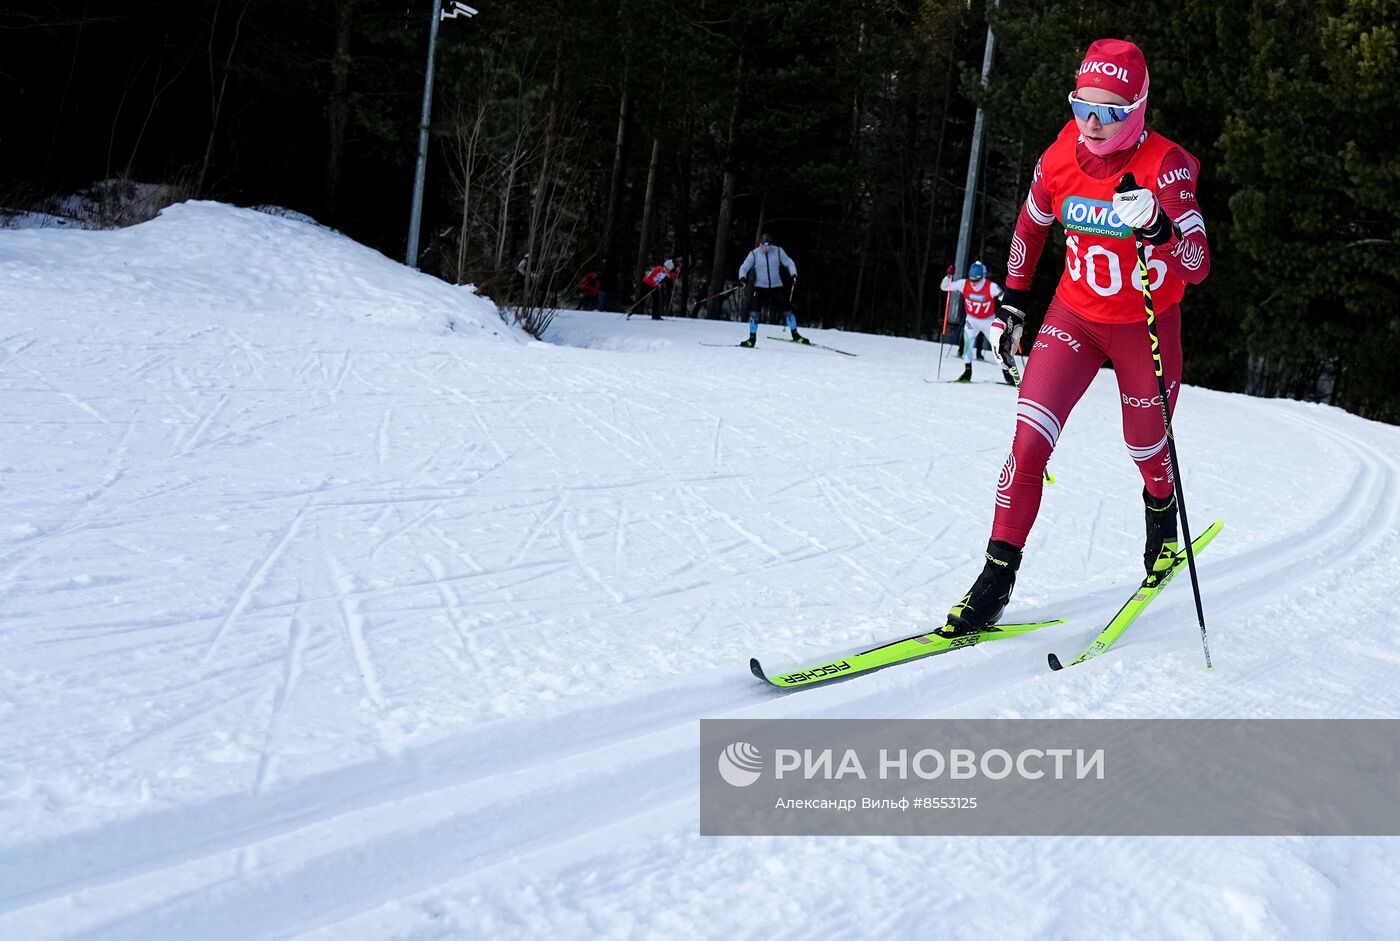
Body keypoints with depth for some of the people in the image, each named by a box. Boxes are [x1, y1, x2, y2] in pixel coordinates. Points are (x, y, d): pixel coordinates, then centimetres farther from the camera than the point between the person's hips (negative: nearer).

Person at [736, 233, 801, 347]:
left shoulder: (778, 251, -5)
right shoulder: (754, 254, -7)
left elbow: (789, 263, 3)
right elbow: (744, 267, -7)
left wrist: (793, 274, -16)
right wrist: (742, 277, -28)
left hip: (776, 287, 1)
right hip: (760, 287, -1)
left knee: (788, 310, -1)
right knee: (753, 311, -13)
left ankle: (796, 335, 15)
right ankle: (752, 338, -1)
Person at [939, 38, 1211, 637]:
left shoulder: (1166, 166, -22)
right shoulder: (1059, 160, -11)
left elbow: (1197, 266, -31)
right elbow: (1030, 228, 10)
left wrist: (1156, 226, -50)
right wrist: (1011, 304, 13)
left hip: (1145, 328, -2)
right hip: (1074, 316, 2)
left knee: (1147, 449, 17)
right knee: (1029, 441, -14)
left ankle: (1162, 518, 53)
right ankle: (997, 578, -7)